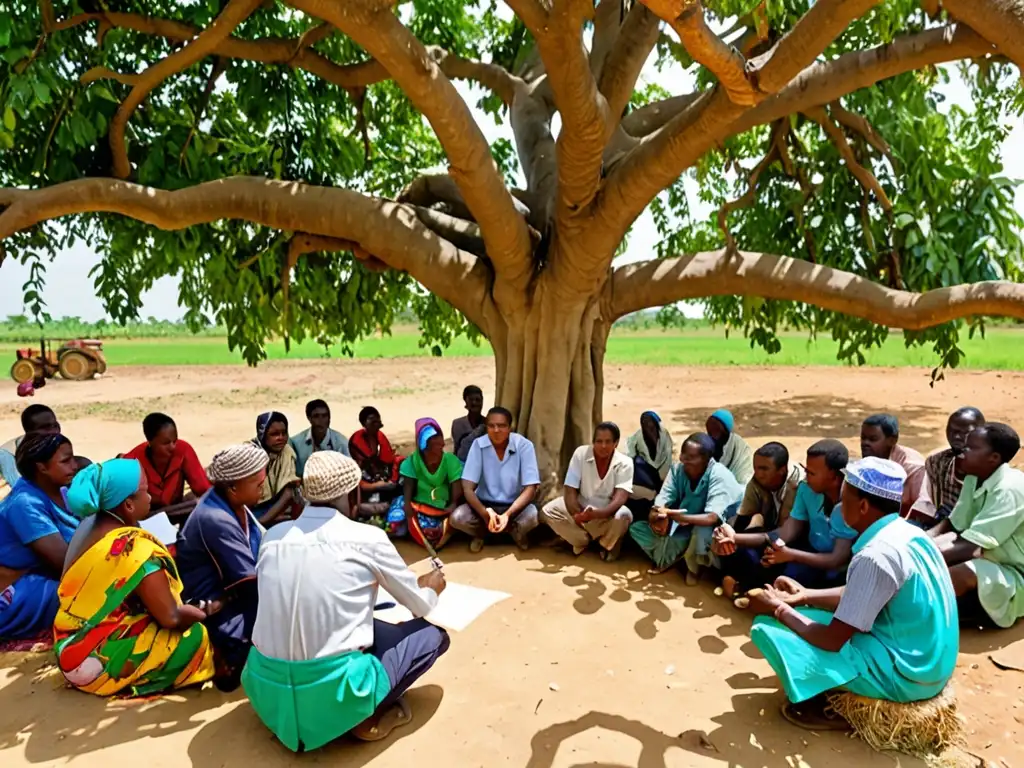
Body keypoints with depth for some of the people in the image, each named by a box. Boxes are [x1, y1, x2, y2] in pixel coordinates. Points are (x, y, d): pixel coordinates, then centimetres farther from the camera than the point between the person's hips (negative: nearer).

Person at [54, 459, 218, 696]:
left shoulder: (89, 525, -2)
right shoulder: (136, 548, -28)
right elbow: (170, 617, -22)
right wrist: (205, 612, -1)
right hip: (98, 662, -9)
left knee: (188, 614, 14)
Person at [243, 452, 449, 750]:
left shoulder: (273, 536, 4)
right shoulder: (367, 538, -7)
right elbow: (421, 606, 7)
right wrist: (431, 587, 31)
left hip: (267, 689, 6)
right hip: (334, 692, -5)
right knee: (433, 634, 13)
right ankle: (369, 716, 3)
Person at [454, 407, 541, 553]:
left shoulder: (524, 446, -15)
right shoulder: (478, 445, -13)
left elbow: (530, 489, -17)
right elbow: (467, 488, -15)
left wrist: (507, 514, -32)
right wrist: (485, 513, -33)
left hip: (514, 506, -1)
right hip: (485, 504, 1)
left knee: (532, 516, -33)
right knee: (457, 517, -28)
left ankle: (515, 531, 3)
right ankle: (481, 533, 7)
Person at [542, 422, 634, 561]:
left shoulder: (624, 463, -17)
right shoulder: (580, 453, -14)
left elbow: (620, 498, -28)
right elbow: (570, 492, -15)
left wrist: (595, 514, -46)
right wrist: (578, 514, -36)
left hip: (608, 514, -2)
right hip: (581, 507, 2)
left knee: (623, 516, -35)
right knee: (548, 511, -20)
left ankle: (608, 545, -1)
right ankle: (583, 541, 1)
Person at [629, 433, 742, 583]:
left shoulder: (720, 476, -26)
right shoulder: (678, 469, -12)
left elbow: (712, 518, -36)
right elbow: (662, 501, -17)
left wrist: (679, 517, -48)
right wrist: (657, 514, -41)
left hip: (713, 530, -4)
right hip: (683, 526, 4)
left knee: (701, 532, -39)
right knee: (637, 528, -10)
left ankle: (694, 567, -6)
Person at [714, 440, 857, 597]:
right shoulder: (807, 489, -6)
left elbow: (838, 560, -26)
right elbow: (787, 532, -8)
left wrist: (791, 554, -38)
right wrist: (736, 538, -20)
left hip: (835, 567, -5)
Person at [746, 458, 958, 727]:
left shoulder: (875, 556, -27)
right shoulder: (908, 533, 1)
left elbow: (833, 641, -22)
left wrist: (780, 609, -8)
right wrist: (806, 596, 11)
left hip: (902, 672, -9)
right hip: (927, 661, 9)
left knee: (768, 628, -14)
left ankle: (814, 703, 8)